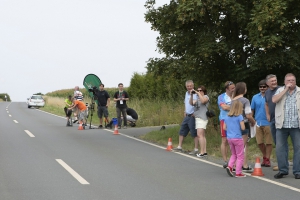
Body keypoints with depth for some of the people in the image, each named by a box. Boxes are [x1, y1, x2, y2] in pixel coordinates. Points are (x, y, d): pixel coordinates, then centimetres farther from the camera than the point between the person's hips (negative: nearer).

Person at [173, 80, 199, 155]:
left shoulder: (195, 94, -13)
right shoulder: (186, 93, 14)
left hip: (192, 116, -9)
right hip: (186, 116, 9)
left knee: (194, 134, -3)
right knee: (182, 131, 12)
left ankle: (196, 149, 2)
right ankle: (179, 147, 19)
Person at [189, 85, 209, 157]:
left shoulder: (206, 97, -1)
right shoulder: (198, 98, 20)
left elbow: (203, 101, -24)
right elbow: (191, 103, 6)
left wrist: (198, 93, -16)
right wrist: (191, 95, -4)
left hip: (202, 118, -9)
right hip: (198, 118, 9)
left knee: (200, 135, -17)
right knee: (202, 136, 10)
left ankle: (202, 152, -20)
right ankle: (204, 152, 14)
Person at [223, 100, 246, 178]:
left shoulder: (227, 117, 7)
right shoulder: (240, 117, -11)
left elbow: (224, 128, 8)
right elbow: (243, 128, -14)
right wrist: (242, 122, 5)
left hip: (229, 138, 6)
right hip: (237, 138, -6)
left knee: (234, 154, 23)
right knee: (240, 156, 4)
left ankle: (229, 166, 3)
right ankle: (238, 173, 4)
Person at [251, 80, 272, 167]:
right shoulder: (255, 97, 7)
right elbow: (252, 110, 13)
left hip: (268, 123, -3)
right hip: (258, 123, 4)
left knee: (268, 142, 3)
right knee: (259, 142, 10)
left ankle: (267, 159, 13)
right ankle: (264, 156, 30)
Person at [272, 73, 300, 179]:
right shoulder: (280, 90, 10)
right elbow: (274, 100, -8)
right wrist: (286, 89, -8)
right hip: (282, 125, 1)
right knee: (280, 148, 1)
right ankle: (283, 170, 12)